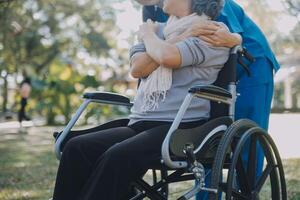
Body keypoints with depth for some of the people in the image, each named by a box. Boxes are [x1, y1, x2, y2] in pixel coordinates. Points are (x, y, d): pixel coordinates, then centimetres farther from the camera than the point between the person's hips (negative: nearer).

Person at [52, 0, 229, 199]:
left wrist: (148, 35, 3)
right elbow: (137, 69, 5)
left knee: (117, 156, -32)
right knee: (76, 147, -17)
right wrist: (172, 39, -1)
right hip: (141, 124, 6)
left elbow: (168, 56, -17)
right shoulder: (159, 30, 22)